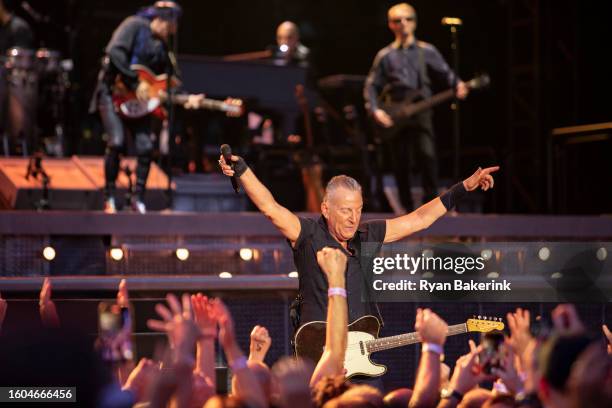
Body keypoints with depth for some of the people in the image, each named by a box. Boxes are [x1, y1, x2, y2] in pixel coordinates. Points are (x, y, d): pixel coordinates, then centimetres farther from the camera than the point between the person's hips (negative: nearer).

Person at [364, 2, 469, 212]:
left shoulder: (427, 52, 8)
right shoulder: (385, 56, 9)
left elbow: (445, 73, 7)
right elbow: (371, 86, 9)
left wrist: (458, 85, -15)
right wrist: (375, 110, -6)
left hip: (421, 111, -1)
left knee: (427, 154, -20)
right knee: (401, 164, 2)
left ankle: (431, 201, -10)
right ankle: (407, 208, 14)